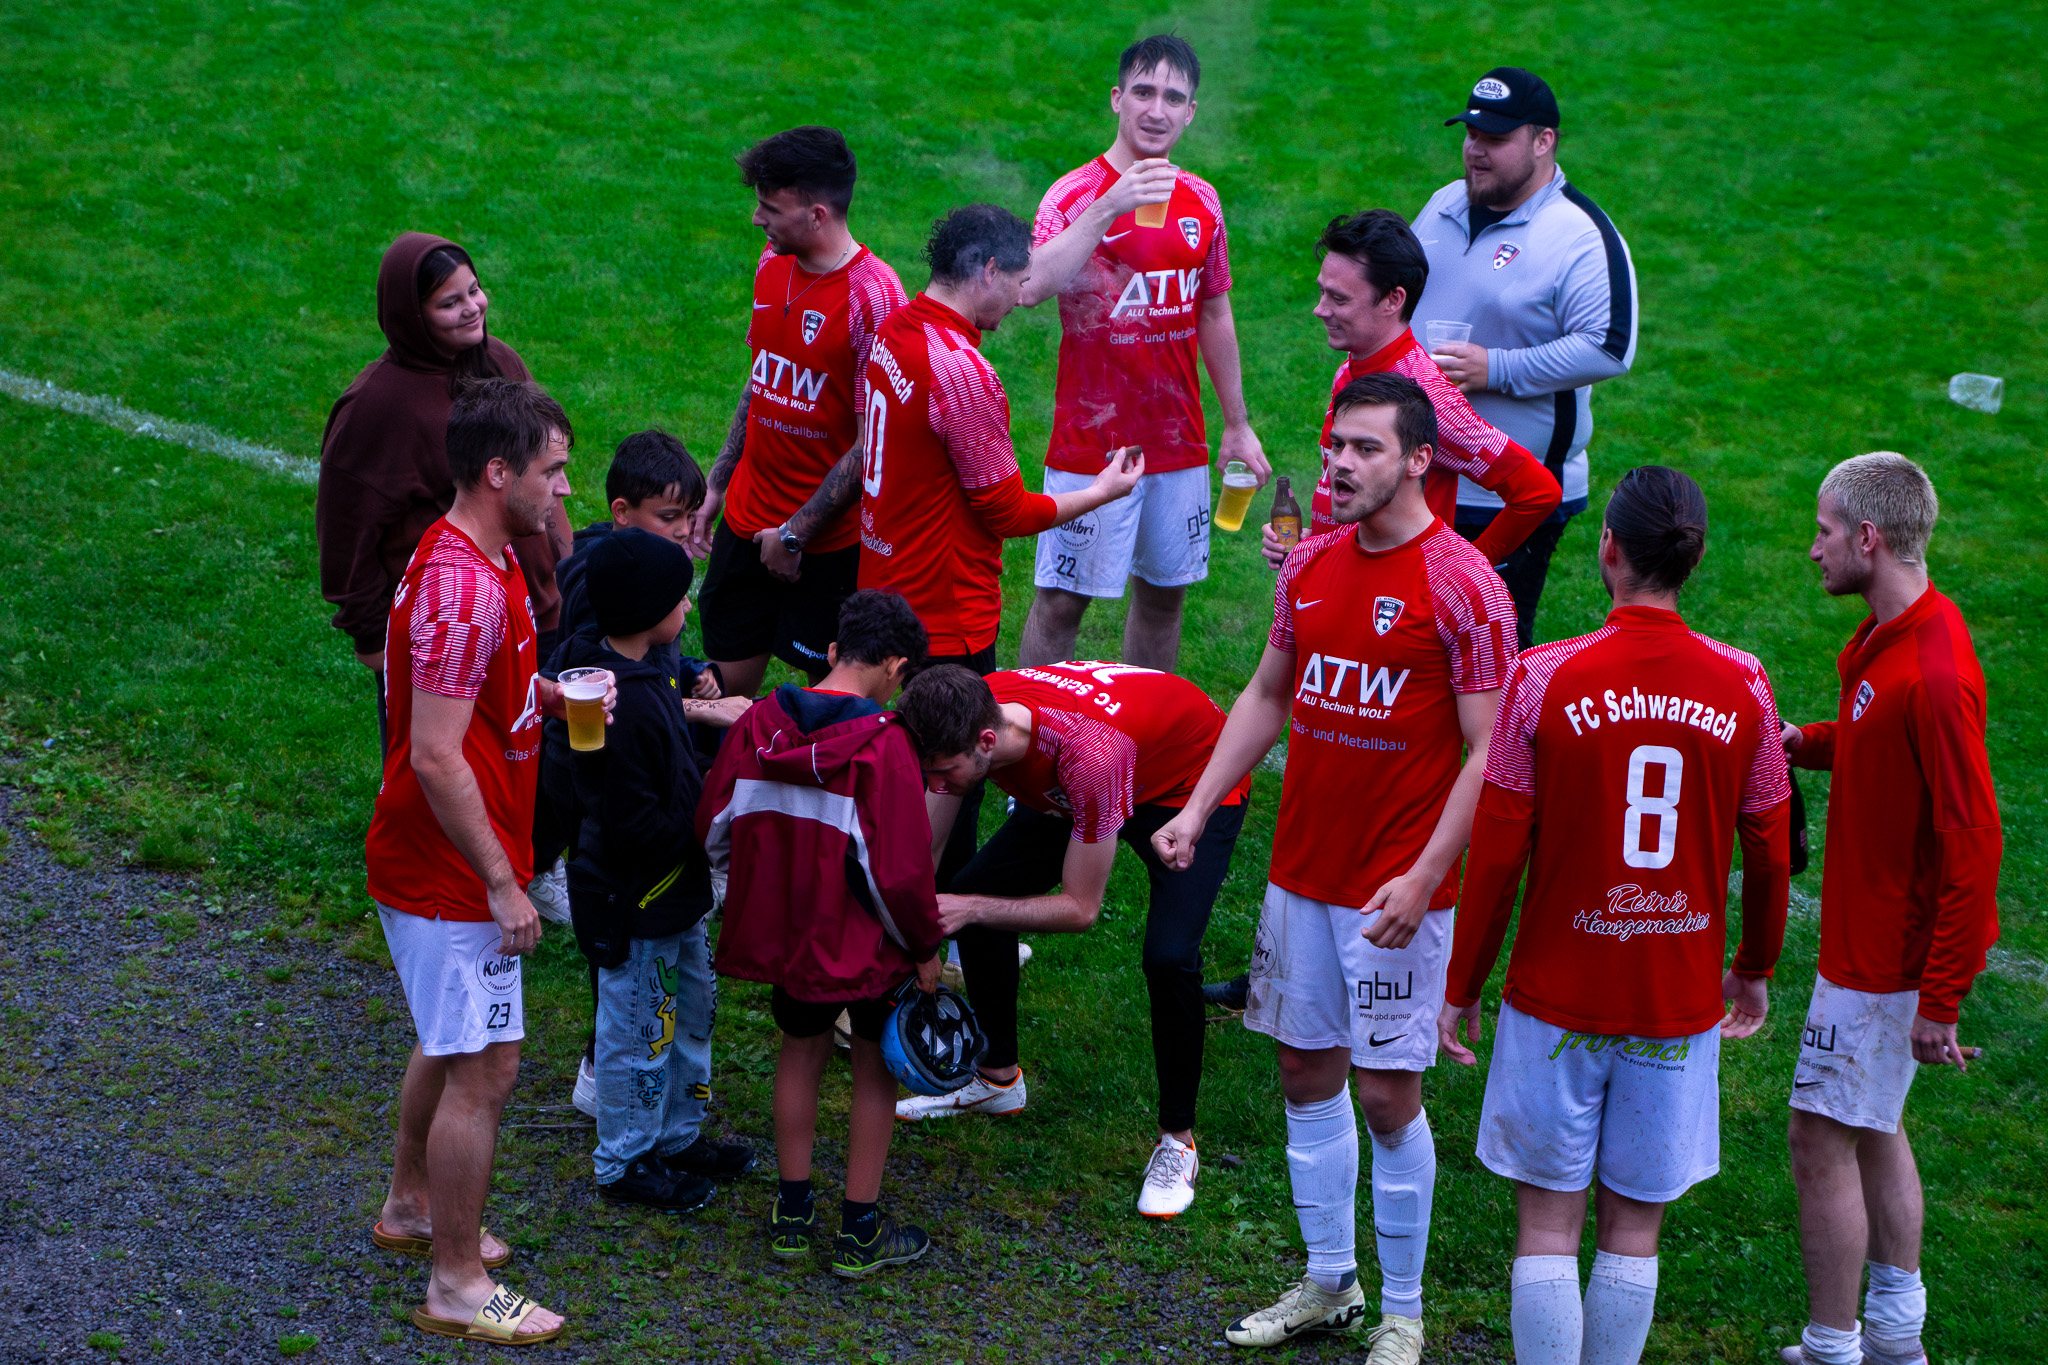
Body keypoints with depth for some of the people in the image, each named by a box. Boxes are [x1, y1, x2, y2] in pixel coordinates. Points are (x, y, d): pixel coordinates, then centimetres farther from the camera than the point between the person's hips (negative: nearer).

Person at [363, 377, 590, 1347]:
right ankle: (457, 1285, 9)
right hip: (451, 874, -10)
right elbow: (436, 759, -28)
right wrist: (502, 884, -22)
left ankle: (411, 1206, 43)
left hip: (436, 862, 10)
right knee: (483, 1068, -2)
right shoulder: (463, 589, -27)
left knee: (450, 1041, 25)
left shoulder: (480, 560, 6)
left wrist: (546, 695, 5)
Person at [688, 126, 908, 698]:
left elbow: (872, 445, -18)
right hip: (748, 521, 7)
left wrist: (796, 533, -15)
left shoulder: (872, 297, -19)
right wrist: (717, 488, 15)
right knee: (726, 692, 10)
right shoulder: (774, 265, 4)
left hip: (828, 540, -7)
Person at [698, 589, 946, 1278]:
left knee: (802, 1052, 23)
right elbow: (901, 870, -20)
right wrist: (925, 947, -5)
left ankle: (793, 1213, 30)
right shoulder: (883, 745, -21)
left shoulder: (757, 725, -6)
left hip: (781, 931, 5)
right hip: (863, 940, -5)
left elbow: (714, 828, 4)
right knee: (876, 1069, 13)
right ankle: (859, 1233, 18)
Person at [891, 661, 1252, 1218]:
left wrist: (974, 909, -37)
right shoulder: (966, 715, -27)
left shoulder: (1090, 752, -45)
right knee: (974, 886, -1)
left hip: (1196, 784, -7)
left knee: (1169, 957, -26)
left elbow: (1081, 909, -33)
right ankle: (998, 1078, 21)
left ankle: (1177, 1140, -4)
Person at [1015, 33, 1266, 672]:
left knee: (1164, 592, 13)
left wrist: (1238, 424, 18)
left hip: (1179, 444, 5)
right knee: (1062, 600, -2)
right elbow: (1033, 286, -28)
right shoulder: (1077, 193, -9)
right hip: (1092, 445, -5)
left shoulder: (1200, 201, 7)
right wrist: (1109, 209, -36)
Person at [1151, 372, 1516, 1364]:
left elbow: (1487, 753, -13)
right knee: (1307, 1074, 12)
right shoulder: (1310, 564, 7)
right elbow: (1267, 697, 18)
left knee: (1388, 1094, -1)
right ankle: (1327, 1283, 27)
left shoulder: (1463, 585, -12)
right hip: (1301, 873, 6)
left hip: (1395, 891, -6)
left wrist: (1423, 878, -20)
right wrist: (1195, 810, 10)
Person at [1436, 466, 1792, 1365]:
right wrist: (1755, 970, 22)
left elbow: (1495, 853, -8)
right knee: (1634, 1228, 11)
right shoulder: (1742, 686, -4)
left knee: (1548, 1222, 6)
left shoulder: (1544, 679, -11)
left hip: (1558, 995, -2)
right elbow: (1768, 852, 5)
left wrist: (1463, 987, 4)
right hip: (1680, 1003, 2)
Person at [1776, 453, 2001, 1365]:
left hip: (1887, 957, -10)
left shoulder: (1934, 675, -26)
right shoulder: (1887, 636, 4)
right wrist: (1804, 742, 2)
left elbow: (1972, 843, -25)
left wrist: (1941, 999, -22)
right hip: (1873, 938, 10)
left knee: (1824, 1142, -2)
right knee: (1873, 1130, 19)